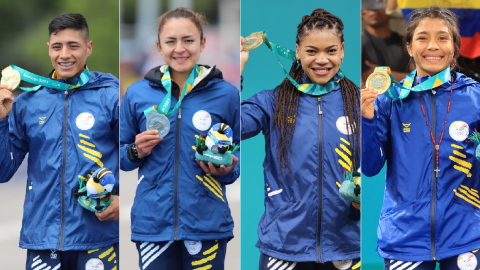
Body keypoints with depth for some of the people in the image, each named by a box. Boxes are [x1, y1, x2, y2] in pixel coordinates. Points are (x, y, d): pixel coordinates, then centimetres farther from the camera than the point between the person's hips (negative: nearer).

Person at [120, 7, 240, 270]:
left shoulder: (226, 94, 3)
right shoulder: (137, 94, 6)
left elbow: (240, 155, 11)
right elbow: (121, 157, 14)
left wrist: (226, 171, -10)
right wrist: (137, 152, -8)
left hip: (207, 222, -1)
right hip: (153, 221, 1)